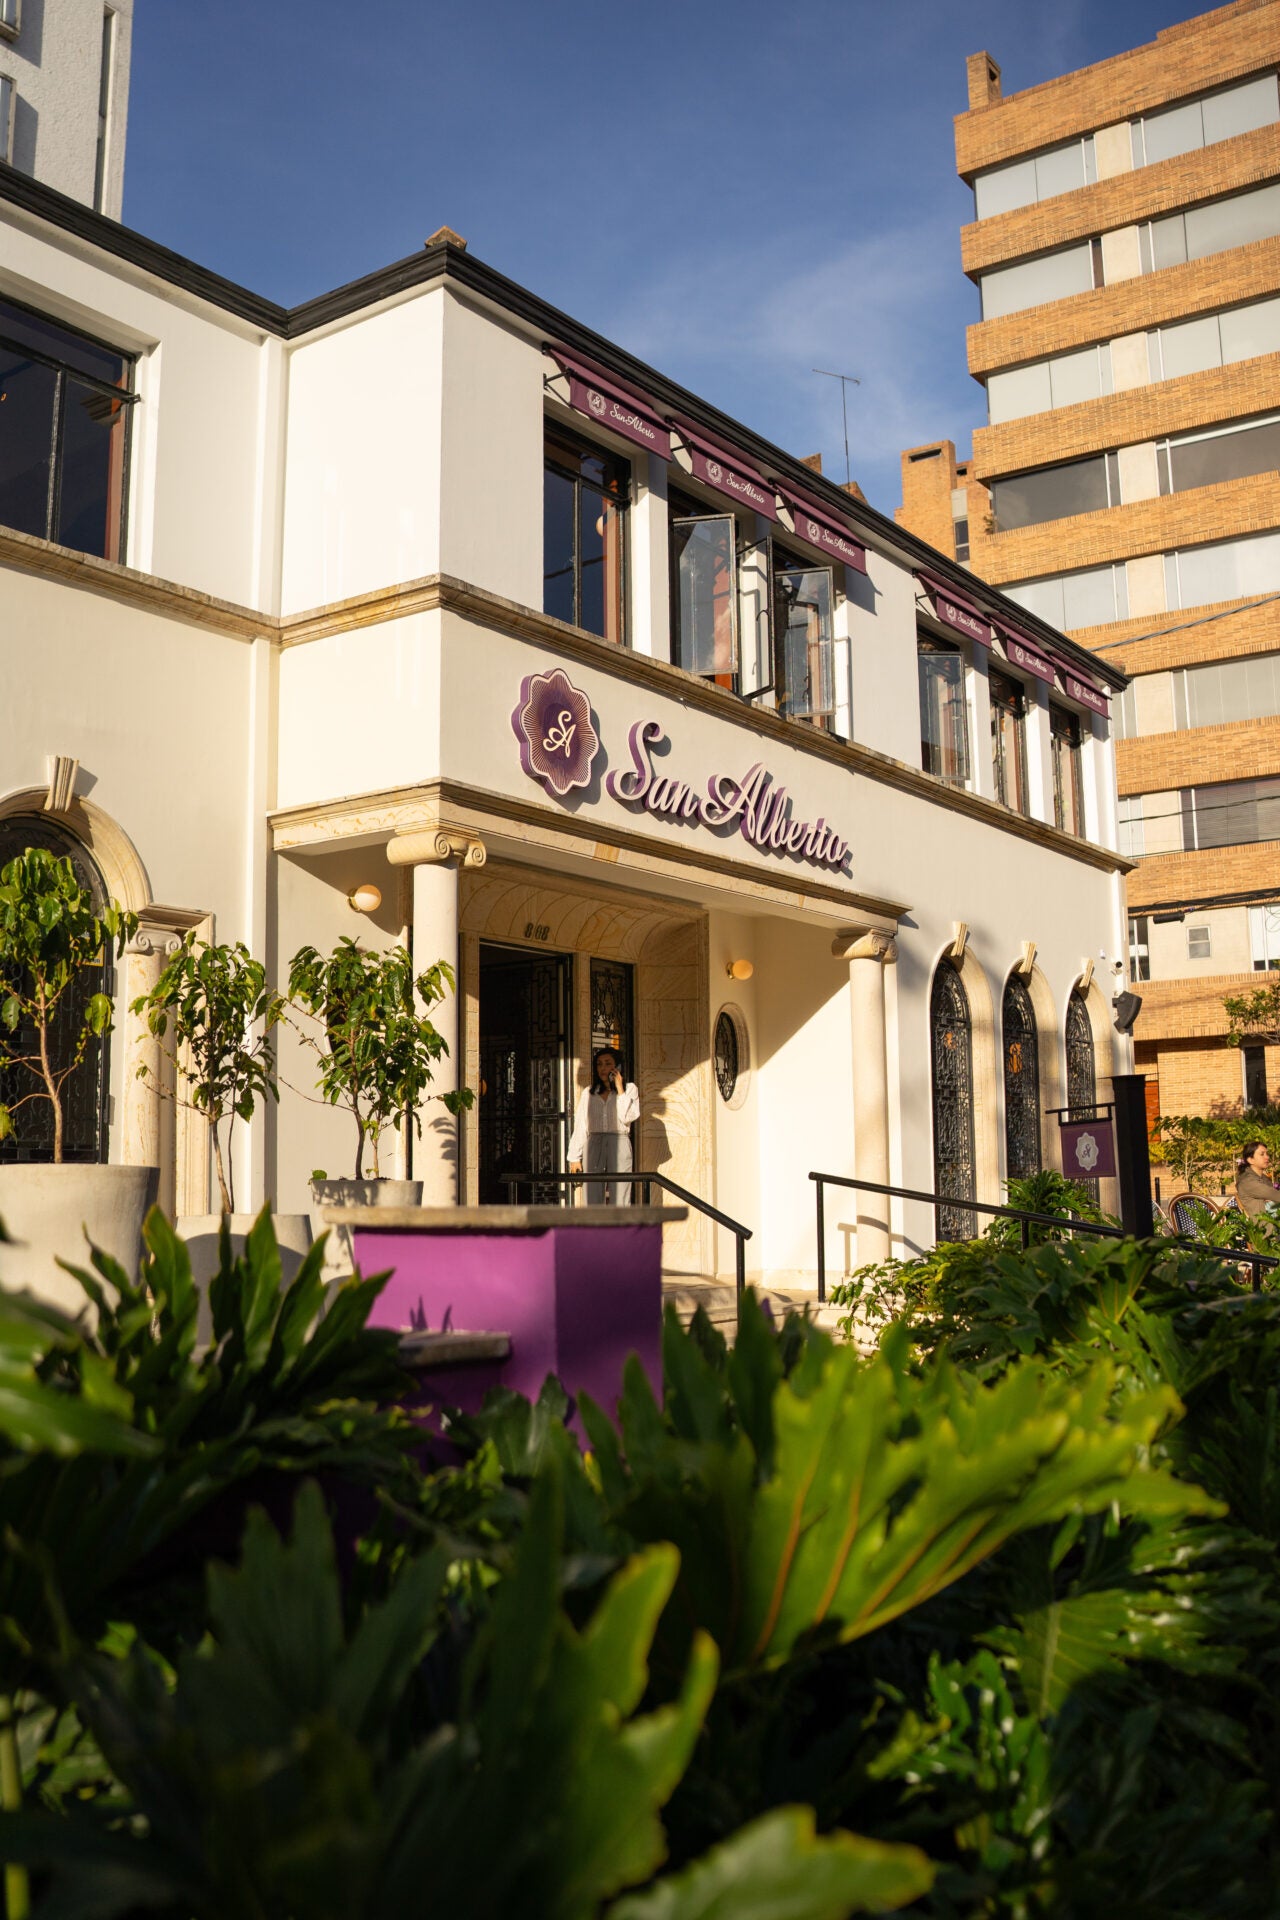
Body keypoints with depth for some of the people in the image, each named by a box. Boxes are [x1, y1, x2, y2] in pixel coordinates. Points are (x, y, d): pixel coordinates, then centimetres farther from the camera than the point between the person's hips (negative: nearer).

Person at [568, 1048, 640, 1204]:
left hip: (619, 1146, -2)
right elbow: (580, 1126, 13)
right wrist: (574, 1157, 8)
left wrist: (620, 1090, -5)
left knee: (619, 1199, -7)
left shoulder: (629, 1089, 8)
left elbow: (629, 1117, -8)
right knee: (593, 1200, -2)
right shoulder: (588, 1093, 14)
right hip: (594, 1145, 2)